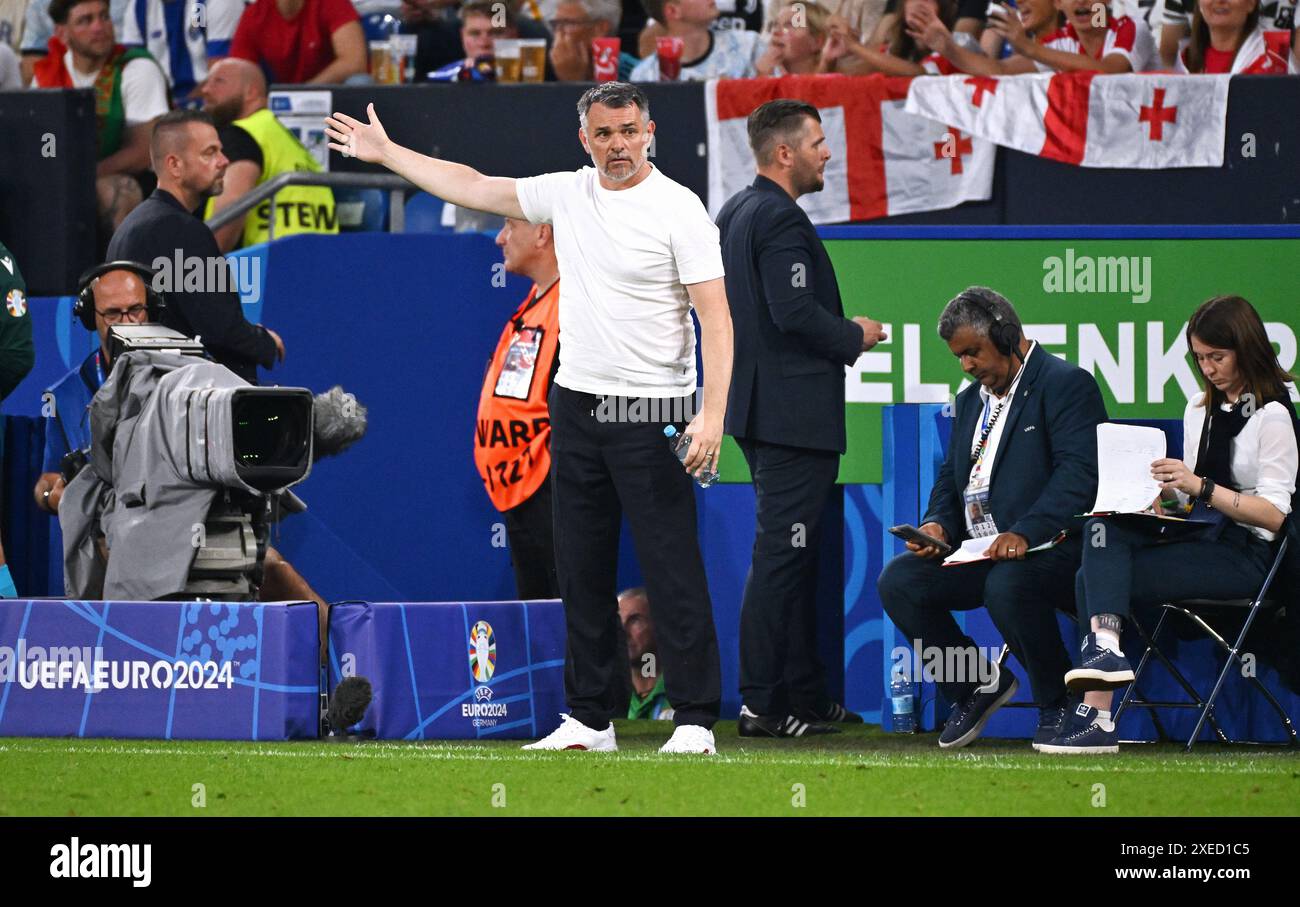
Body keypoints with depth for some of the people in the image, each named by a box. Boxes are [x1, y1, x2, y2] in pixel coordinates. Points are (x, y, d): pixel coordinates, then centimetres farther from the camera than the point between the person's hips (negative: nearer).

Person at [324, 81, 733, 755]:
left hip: (650, 417, -7)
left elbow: (715, 317, -13)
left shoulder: (678, 208, -9)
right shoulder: (566, 195, 9)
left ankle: (695, 720, -5)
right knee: (581, 573, 9)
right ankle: (589, 718, 15)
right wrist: (385, 153, 22)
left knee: (673, 573, -7)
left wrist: (712, 414, -22)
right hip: (576, 407, 7)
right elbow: (473, 188, 20)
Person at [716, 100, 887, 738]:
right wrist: (854, 338, -8)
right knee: (780, 554, -7)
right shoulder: (781, 220, -17)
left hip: (757, 408, 11)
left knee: (793, 556, 15)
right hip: (793, 415, -11)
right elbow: (795, 312, -25)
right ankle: (761, 703, -5)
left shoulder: (734, 213, 14)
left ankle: (806, 696, 20)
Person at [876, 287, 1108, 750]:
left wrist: (1025, 533, -31)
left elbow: (1079, 473, -19)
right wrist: (938, 523, -2)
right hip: (978, 551, 8)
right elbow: (950, 478, 23)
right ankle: (977, 682, 5)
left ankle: (1059, 706, -14)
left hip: (1050, 548, -8)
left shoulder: (1067, 384, -6)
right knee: (898, 581, -13)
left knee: (1007, 585, -38)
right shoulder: (971, 400, 22)